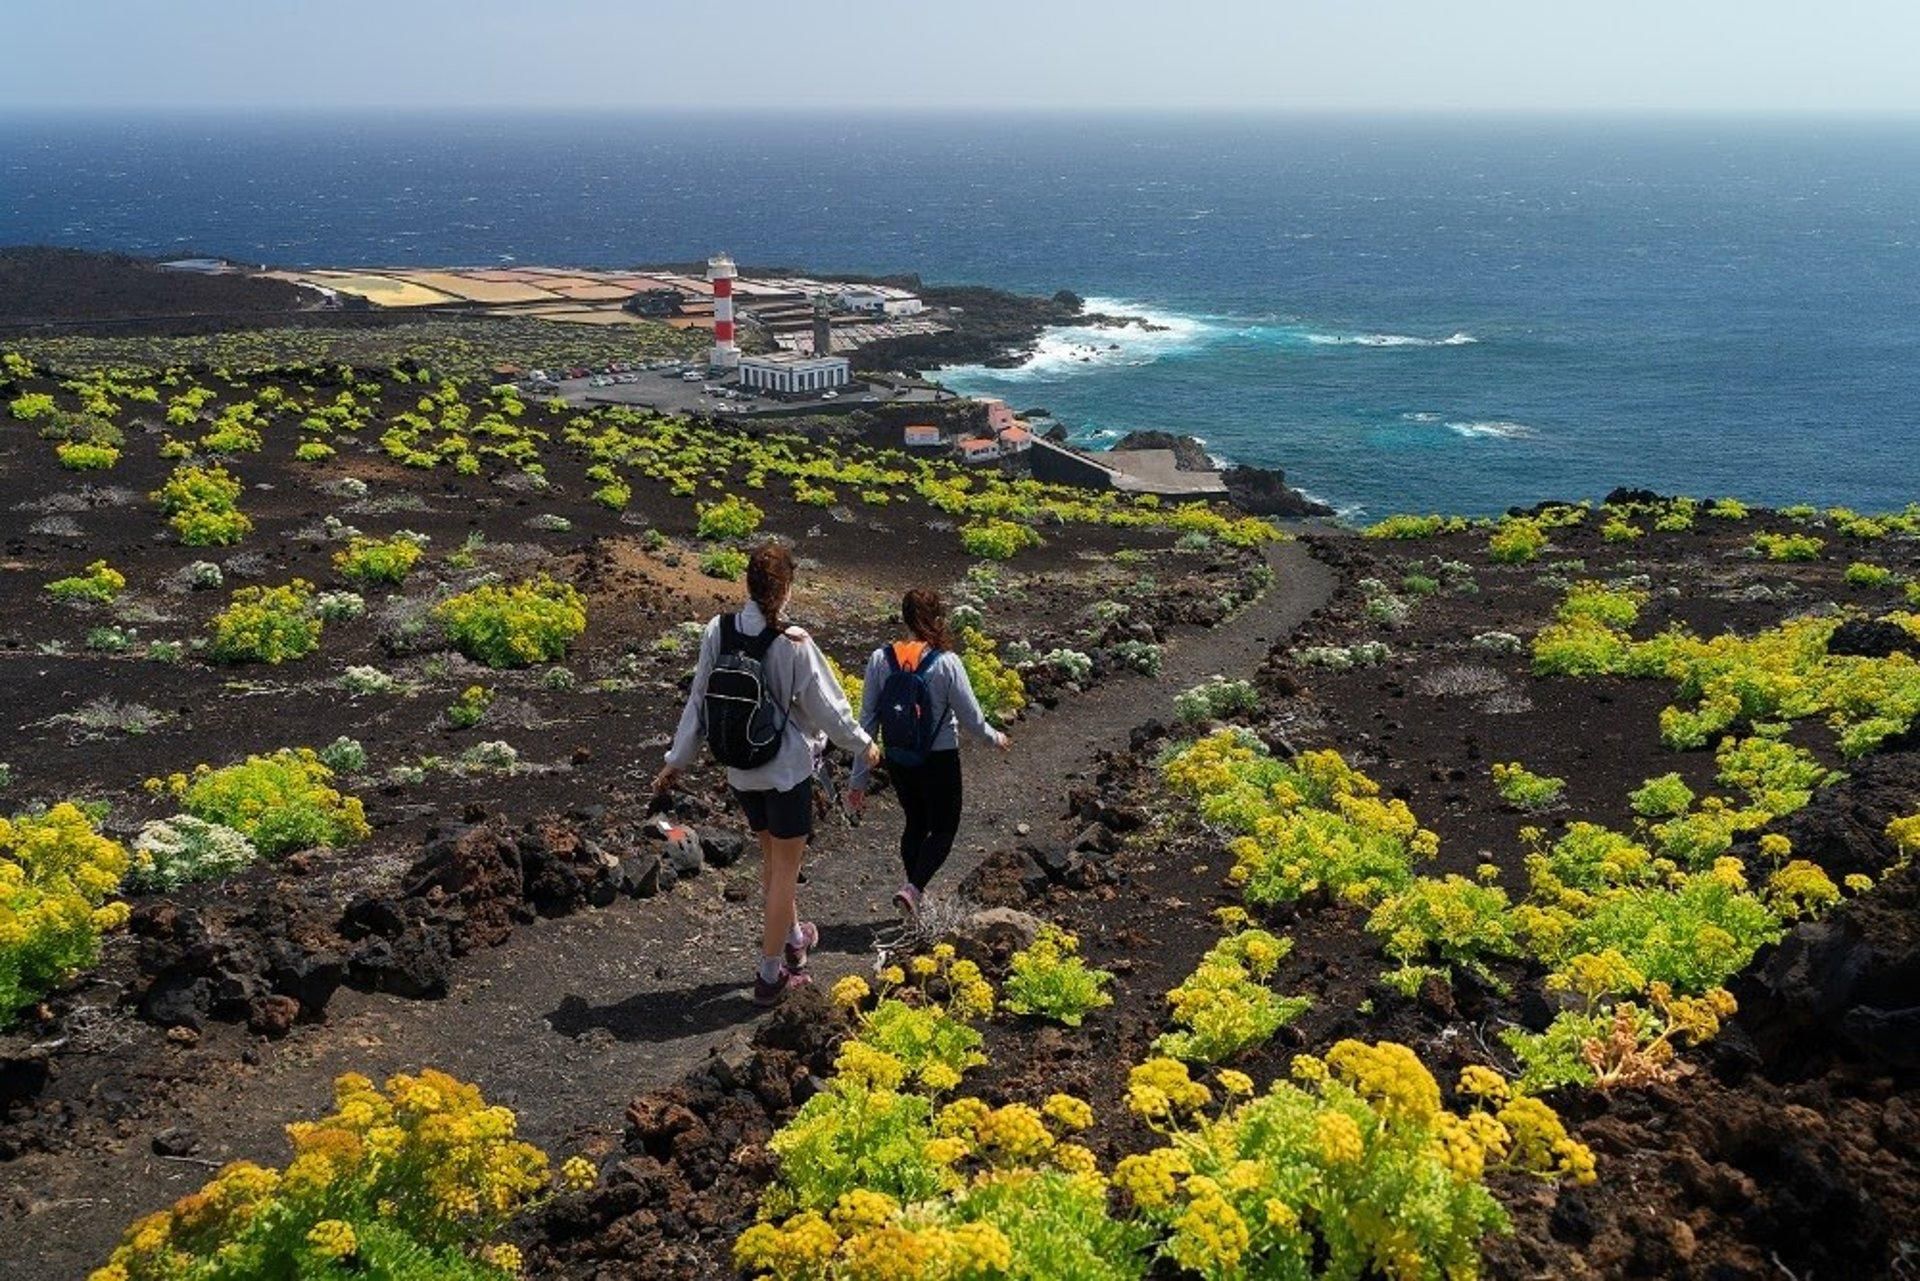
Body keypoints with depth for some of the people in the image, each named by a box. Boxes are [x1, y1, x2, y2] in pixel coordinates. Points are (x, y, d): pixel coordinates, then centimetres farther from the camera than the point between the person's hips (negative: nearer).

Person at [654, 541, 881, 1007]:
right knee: (785, 869, 9)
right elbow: (826, 707, -12)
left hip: (740, 771, 5)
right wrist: (862, 745, 5)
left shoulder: (717, 632, -9)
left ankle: (792, 937, 46)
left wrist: (679, 759, 10)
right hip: (787, 769, -5)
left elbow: (698, 701, -1)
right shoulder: (793, 644, -22)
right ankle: (770, 975, 16)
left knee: (771, 857, 25)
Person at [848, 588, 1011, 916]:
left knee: (915, 822, 24)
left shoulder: (880, 659, -11)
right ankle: (913, 888, -5)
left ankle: (916, 896, 33)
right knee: (944, 828, 15)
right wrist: (995, 738, 10)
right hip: (939, 761, -4)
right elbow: (971, 718, -12)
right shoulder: (946, 663, -20)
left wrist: (859, 778, 0)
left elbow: (867, 720, -7)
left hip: (897, 761, 4)